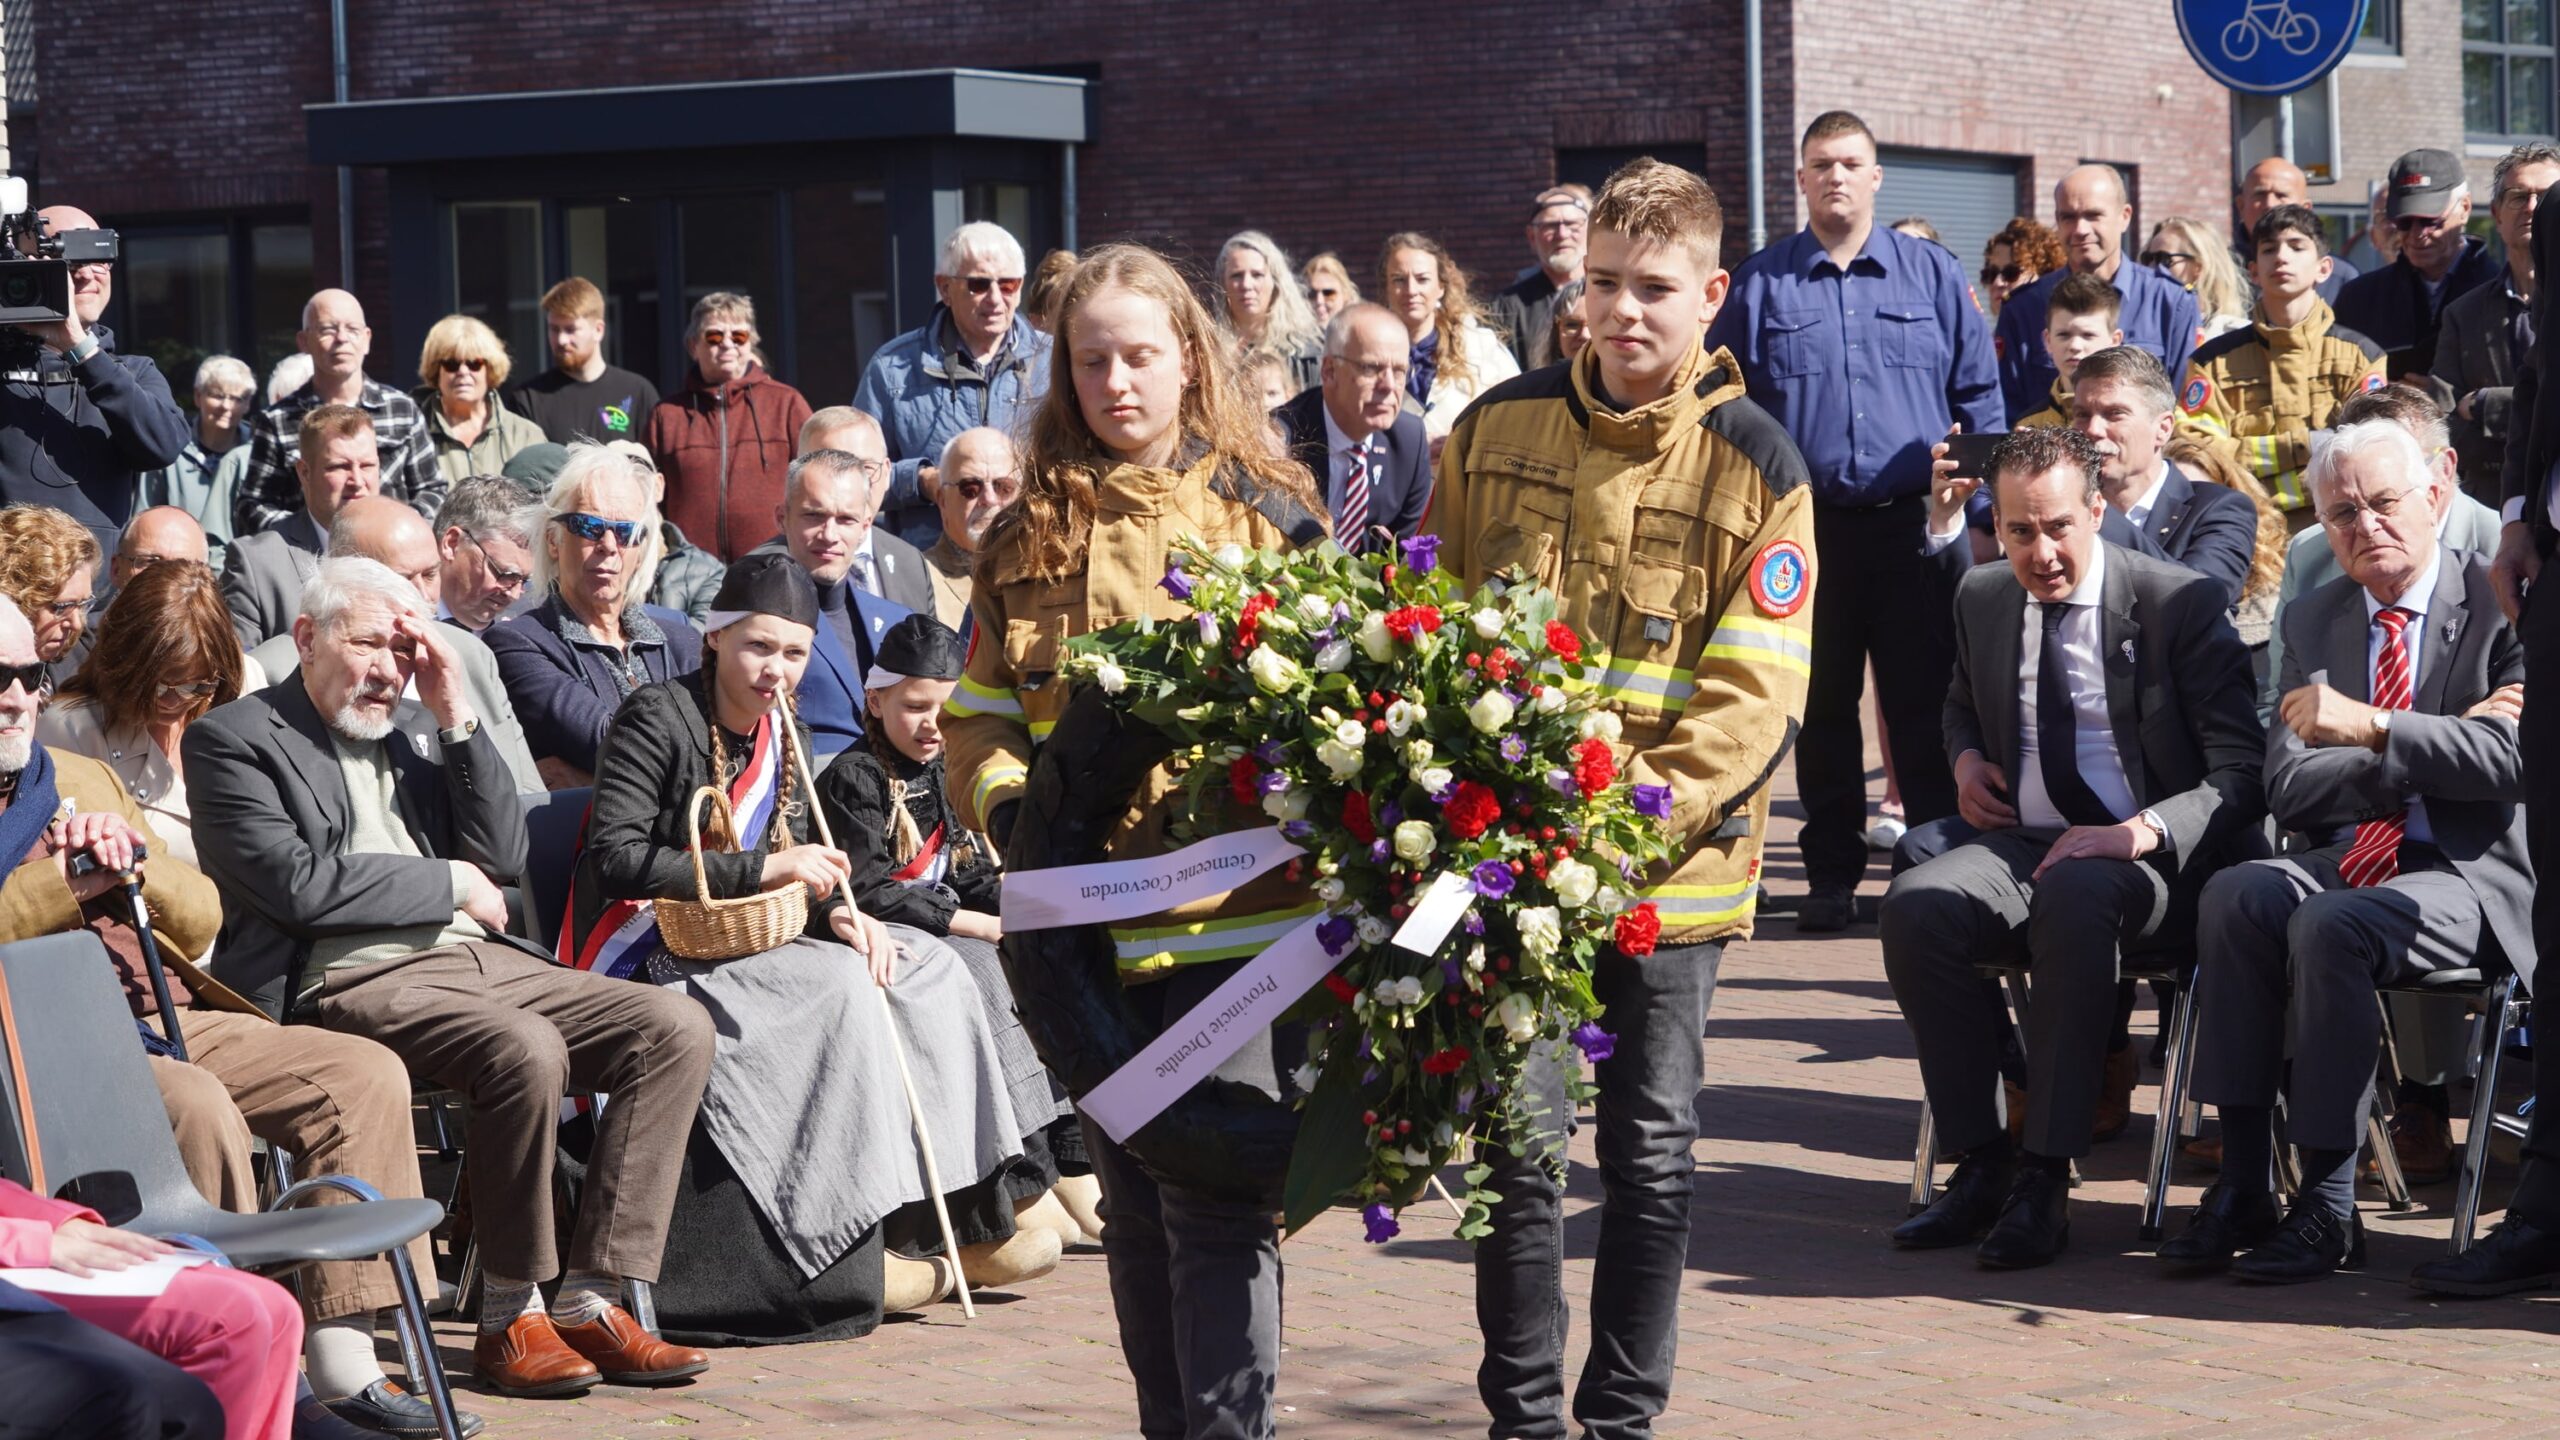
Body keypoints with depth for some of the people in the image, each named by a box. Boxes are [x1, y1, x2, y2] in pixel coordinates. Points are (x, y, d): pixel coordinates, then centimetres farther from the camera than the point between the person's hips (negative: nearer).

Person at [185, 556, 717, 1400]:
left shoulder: (418, 731, 21)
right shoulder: (235, 739, 1)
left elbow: (505, 860, 13)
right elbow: (300, 884, -12)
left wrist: (457, 720, 4)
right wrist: (452, 885, -3)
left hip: (479, 956, 8)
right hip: (347, 980, -8)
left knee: (676, 1029, -12)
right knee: (526, 1050, -35)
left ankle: (590, 1302, -15)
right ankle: (509, 1318, -21)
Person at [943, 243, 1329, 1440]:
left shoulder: (1265, 513, 2)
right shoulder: (1029, 535, 11)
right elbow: (980, 713, 13)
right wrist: (1003, 802, -6)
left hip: (1234, 913, -4)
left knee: (1214, 1199, -11)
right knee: (1132, 1205, 13)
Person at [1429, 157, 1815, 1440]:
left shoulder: (1755, 467, -4)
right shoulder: (1497, 428, 4)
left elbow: (1755, 690, -8)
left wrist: (1638, 805, -21)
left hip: (1672, 861, -1)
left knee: (1651, 1147, 8)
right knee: (1520, 1137, -1)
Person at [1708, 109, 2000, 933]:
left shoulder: (1932, 275, 7)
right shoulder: (1760, 286, 7)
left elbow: (1980, 398, 8)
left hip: (1915, 522, -1)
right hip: (1807, 523, 1)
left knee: (1923, 704, 1)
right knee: (1822, 708, 6)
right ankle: (1832, 876, 13)